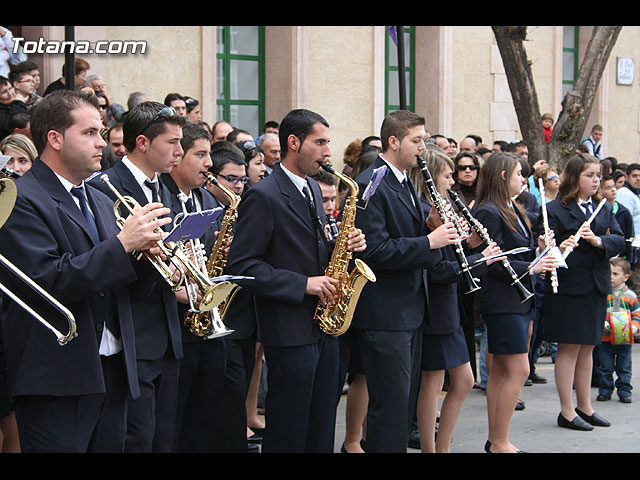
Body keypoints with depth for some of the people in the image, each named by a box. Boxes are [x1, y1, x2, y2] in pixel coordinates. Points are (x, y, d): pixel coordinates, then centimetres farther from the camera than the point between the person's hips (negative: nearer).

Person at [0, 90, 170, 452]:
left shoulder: (101, 202, 17)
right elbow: (45, 283, -21)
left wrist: (145, 252, -5)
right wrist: (121, 243, -20)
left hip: (113, 371, 8)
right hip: (58, 380, -8)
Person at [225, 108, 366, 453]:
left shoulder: (313, 189, 13)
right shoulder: (263, 196, -14)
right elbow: (242, 264, -18)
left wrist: (344, 245, 1)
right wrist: (303, 284, -21)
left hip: (325, 327, 8)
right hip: (290, 331, -8)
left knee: (322, 429, 13)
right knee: (289, 434, 0)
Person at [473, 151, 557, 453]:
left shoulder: (512, 211, 15)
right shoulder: (489, 213, -14)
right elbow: (493, 262, -19)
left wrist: (538, 250, 3)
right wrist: (530, 267, -20)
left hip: (519, 300, 10)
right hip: (502, 301, -10)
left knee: (500, 371, 12)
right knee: (519, 371, -9)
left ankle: (495, 440, 17)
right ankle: (499, 443, -3)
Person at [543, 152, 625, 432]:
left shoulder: (605, 209, 12)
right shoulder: (556, 209, -8)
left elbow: (619, 240, 1)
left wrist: (598, 240, -18)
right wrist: (559, 249, -34)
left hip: (596, 288, 6)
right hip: (568, 287, -6)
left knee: (587, 348, 14)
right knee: (569, 348, -1)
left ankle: (584, 407, 23)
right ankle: (567, 412, 5)